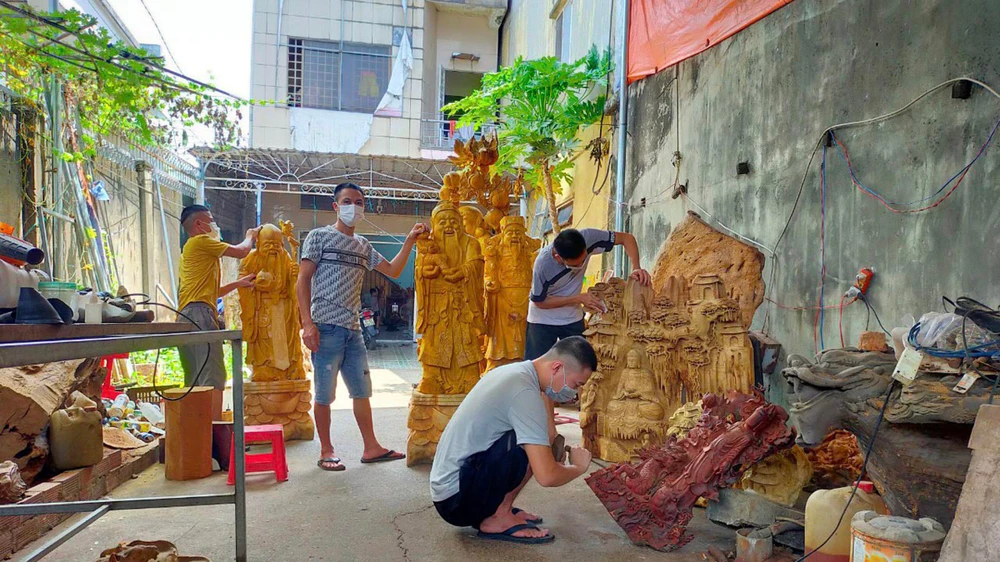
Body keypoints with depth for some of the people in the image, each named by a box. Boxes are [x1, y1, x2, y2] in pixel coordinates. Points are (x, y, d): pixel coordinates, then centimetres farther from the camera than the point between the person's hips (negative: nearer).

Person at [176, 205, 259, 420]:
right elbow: (241, 251, 2)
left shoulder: (192, 249, 30)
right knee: (213, 378, -15)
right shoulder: (200, 241, 1)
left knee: (195, 382, 9)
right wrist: (250, 236, 21)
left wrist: (238, 283, 28)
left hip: (185, 319, 10)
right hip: (199, 314, -10)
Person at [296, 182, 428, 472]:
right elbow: (302, 281, -6)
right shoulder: (319, 236, -1)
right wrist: (308, 323, -15)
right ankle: (326, 451, 16)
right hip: (326, 328, -6)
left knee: (362, 391, 10)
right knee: (324, 394, 2)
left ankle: (371, 447, 19)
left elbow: (393, 271, 14)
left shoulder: (363, 245, 16)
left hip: (353, 330, 6)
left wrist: (409, 241, 4)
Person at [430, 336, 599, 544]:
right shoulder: (525, 392, -21)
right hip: (457, 499, -10)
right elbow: (547, 476, -25)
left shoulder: (512, 372, 7)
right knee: (531, 446, -21)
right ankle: (498, 519, -5)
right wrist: (579, 466, -5)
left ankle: (493, 511, 10)